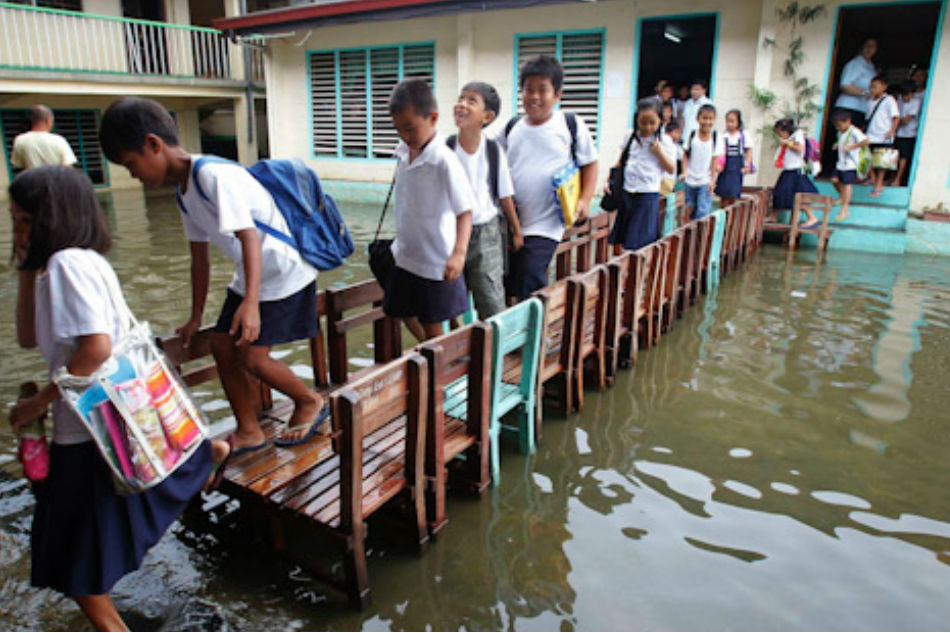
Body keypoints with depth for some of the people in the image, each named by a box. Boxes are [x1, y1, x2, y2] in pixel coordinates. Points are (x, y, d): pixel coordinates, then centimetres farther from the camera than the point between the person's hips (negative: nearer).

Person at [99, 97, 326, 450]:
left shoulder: (214, 176, -22)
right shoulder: (184, 192, 8)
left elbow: (250, 238, -30)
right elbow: (200, 258, 14)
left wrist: (251, 302, -38)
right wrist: (196, 317, 18)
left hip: (285, 274, -10)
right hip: (249, 276, 10)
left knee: (252, 357, -9)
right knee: (222, 345, 8)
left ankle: (311, 403, 16)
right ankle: (248, 433, 21)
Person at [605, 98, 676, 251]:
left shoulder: (664, 141, -4)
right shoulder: (630, 136, 5)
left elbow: (671, 169, -2)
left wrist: (659, 153, -15)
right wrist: (609, 180, 6)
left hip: (648, 194, -4)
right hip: (627, 192, 4)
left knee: (641, 240, -4)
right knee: (621, 236, 10)